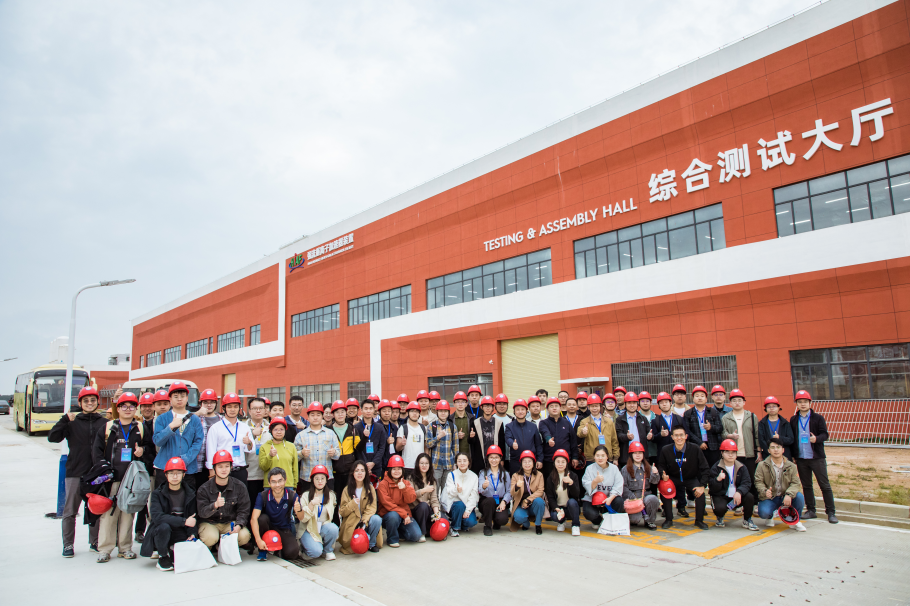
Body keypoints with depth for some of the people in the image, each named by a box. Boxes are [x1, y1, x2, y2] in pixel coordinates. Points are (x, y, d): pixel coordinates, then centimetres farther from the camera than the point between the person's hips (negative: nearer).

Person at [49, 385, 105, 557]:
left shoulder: (104, 423, 5)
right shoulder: (72, 422, 4)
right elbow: (52, 438, -8)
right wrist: (64, 419, -16)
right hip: (75, 473, 0)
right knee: (70, 511, 5)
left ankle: (94, 542, 19)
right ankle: (68, 544, 17)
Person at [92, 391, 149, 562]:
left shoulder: (141, 428, 11)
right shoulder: (107, 427, 8)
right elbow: (97, 449, 6)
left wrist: (143, 450, -5)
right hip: (111, 478, -1)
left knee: (128, 513, 5)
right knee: (108, 512, -4)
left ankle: (125, 548, 14)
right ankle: (104, 549, 7)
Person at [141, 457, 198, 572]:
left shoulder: (190, 494, 3)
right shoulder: (157, 494, -6)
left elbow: (193, 517, 4)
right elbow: (156, 516, -22)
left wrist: (192, 534, -16)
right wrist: (184, 521, -27)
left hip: (180, 534, 2)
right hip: (159, 533, -2)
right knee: (164, 526, -36)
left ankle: (173, 551, 11)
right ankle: (163, 556, -7)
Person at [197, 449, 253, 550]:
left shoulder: (239, 486, -4)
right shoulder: (204, 489, -7)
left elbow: (243, 510, -3)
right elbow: (202, 512, -14)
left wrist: (238, 525, -22)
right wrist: (215, 505, -35)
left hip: (230, 522, 2)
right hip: (209, 523, -1)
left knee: (244, 536, -26)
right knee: (211, 538, -34)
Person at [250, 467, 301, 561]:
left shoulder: (292, 495, -15)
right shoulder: (263, 496, -18)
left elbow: (301, 518, -15)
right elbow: (253, 519, -26)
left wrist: (298, 510, -39)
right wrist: (258, 540, -38)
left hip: (285, 530, 0)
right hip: (268, 528, 0)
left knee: (292, 553, -27)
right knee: (262, 518, -32)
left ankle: (281, 548, 11)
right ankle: (263, 550, -9)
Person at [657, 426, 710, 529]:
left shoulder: (695, 449, -19)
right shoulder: (666, 450, -16)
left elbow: (705, 469, -13)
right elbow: (661, 466, -1)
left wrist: (702, 485, -20)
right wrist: (663, 474, -24)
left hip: (691, 479, 0)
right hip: (673, 478, 0)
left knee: (700, 493, -25)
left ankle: (699, 520, 2)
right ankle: (668, 520, -4)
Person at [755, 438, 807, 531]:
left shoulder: (791, 466, 3)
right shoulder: (762, 465, -2)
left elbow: (795, 483, -6)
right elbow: (758, 482, -6)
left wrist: (789, 494, -26)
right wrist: (764, 491, -28)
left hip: (785, 498, 2)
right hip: (769, 498, -2)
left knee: (799, 497, -28)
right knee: (763, 513, -30)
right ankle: (770, 516, 12)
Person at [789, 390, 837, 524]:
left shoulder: (818, 418, 0)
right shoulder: (793, 420, 7)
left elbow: (824, 434, -6)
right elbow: (791, 437, 9)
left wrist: (816, 438, -27)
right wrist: (792, 455, 6)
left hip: (817, 457, -3)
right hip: (801, 458, 3)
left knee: (825, 485, -1)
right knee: (806, 485, 11)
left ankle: (831, 512, 8)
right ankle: (811, 510, 20)